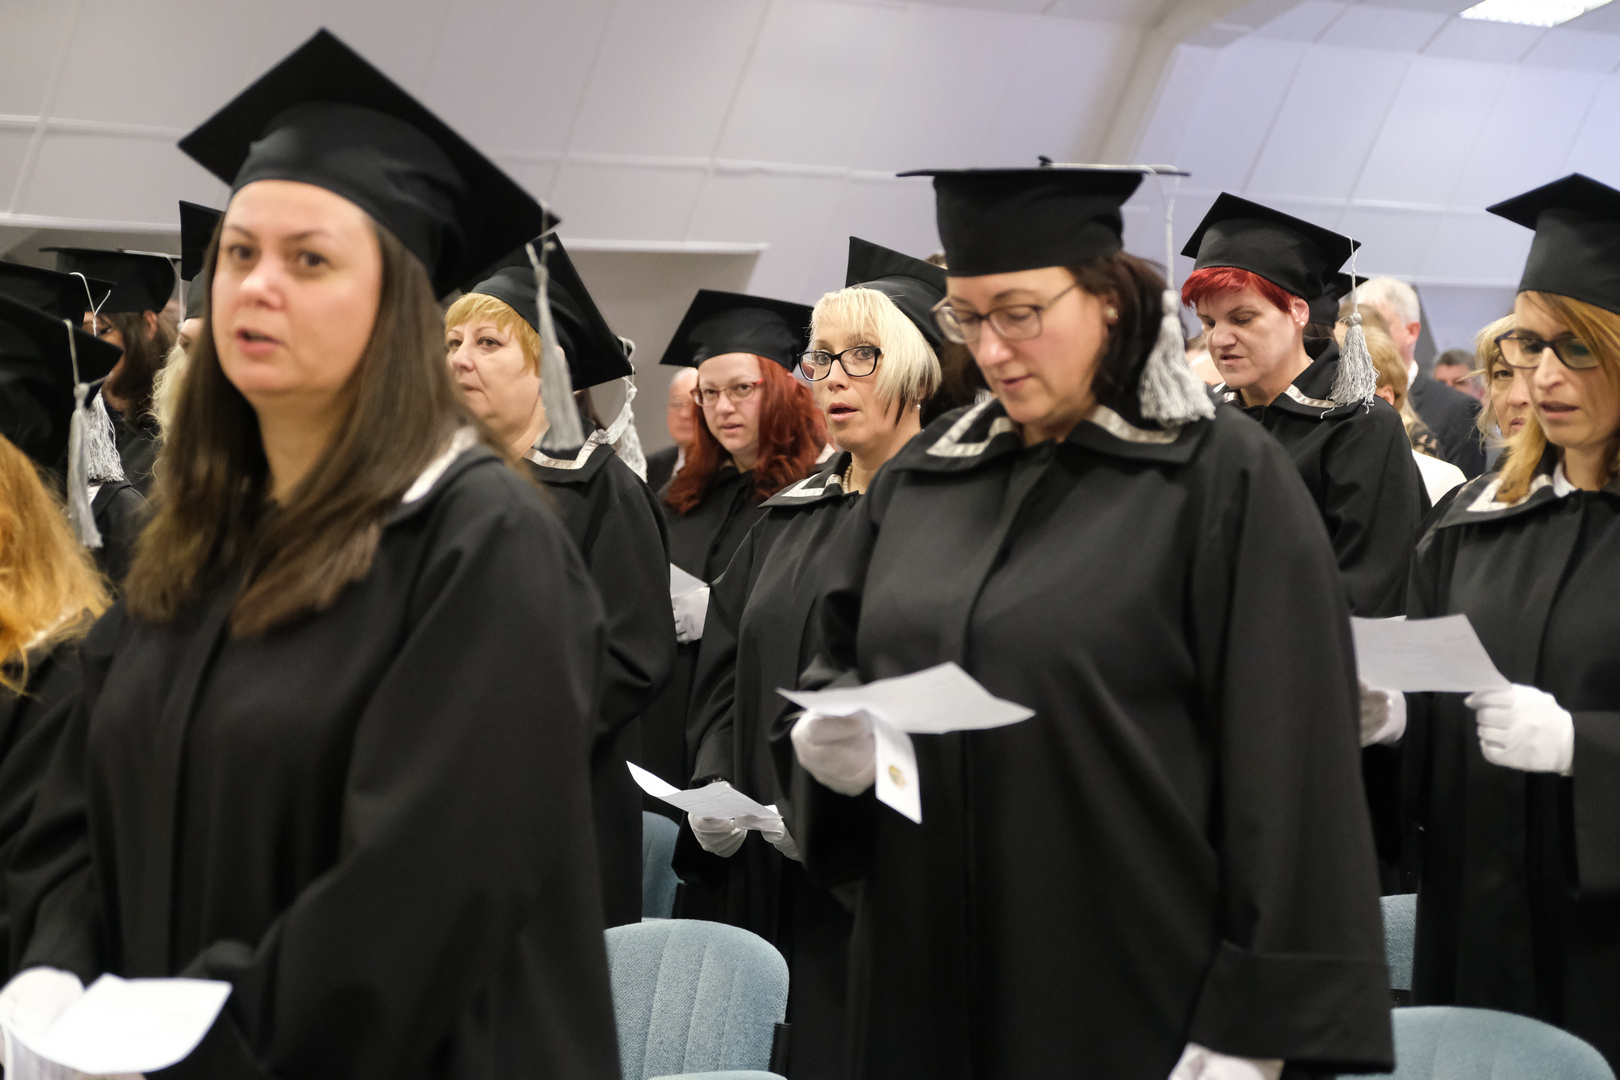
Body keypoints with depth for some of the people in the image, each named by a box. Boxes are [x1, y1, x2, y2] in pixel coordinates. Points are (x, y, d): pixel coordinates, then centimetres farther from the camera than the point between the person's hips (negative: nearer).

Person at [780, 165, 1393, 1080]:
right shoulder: (922, 477, 8)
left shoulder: (1227, 479, -8)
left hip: (1141, 1003, -5)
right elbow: (839, 667, 14)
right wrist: (828, 741, -10)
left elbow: (1286, 766, -12)